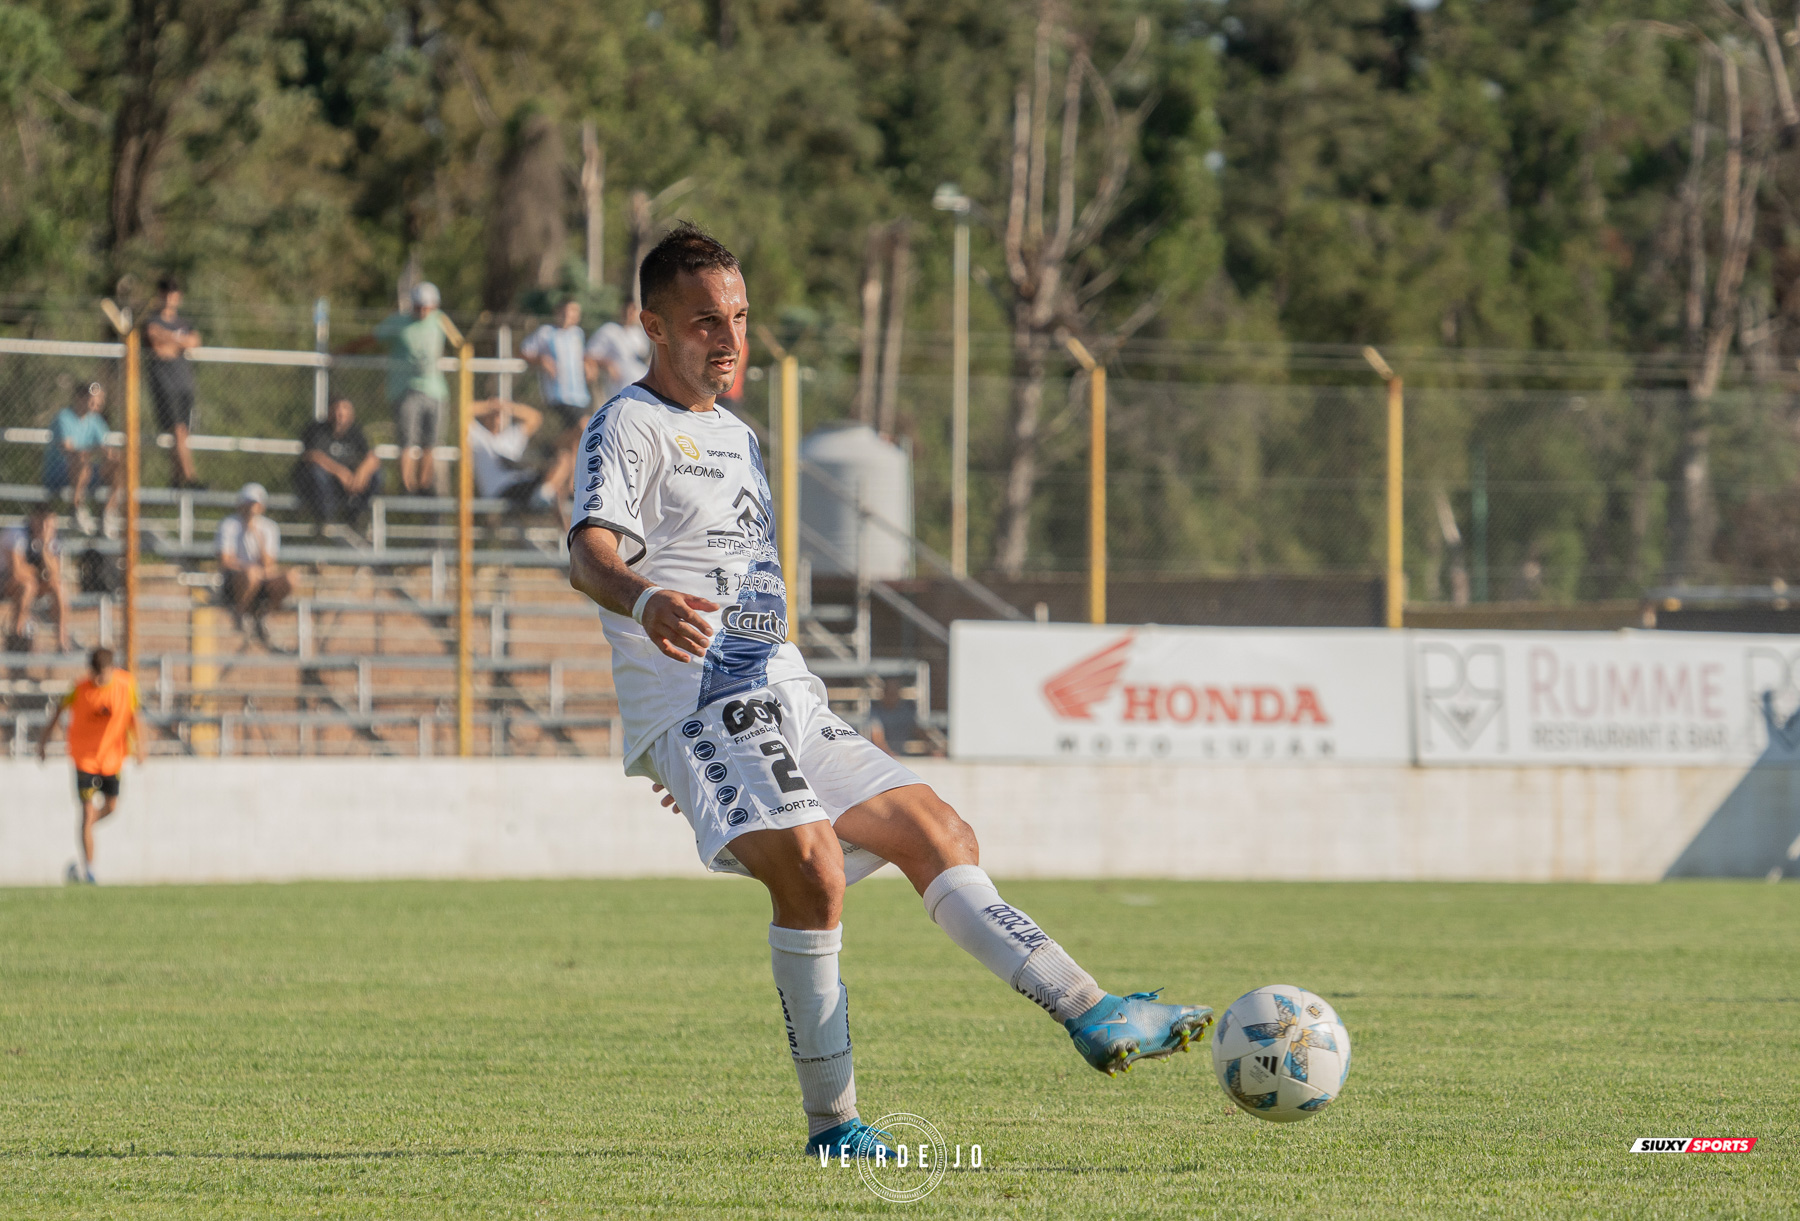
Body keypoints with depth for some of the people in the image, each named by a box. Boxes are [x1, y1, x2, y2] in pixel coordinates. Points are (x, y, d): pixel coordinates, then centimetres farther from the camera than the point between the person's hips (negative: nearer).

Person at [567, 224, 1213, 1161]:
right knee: (811, 864, -25)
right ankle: (831, 1121, -19)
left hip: (783, 701, 9)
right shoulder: (630, 427, -4)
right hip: (694, 708, -9)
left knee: (936, 835, 2)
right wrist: (645, 601, -43)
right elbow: (589, 554, -22)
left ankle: (1087, 1013, 1)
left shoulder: (735, 436, 24)